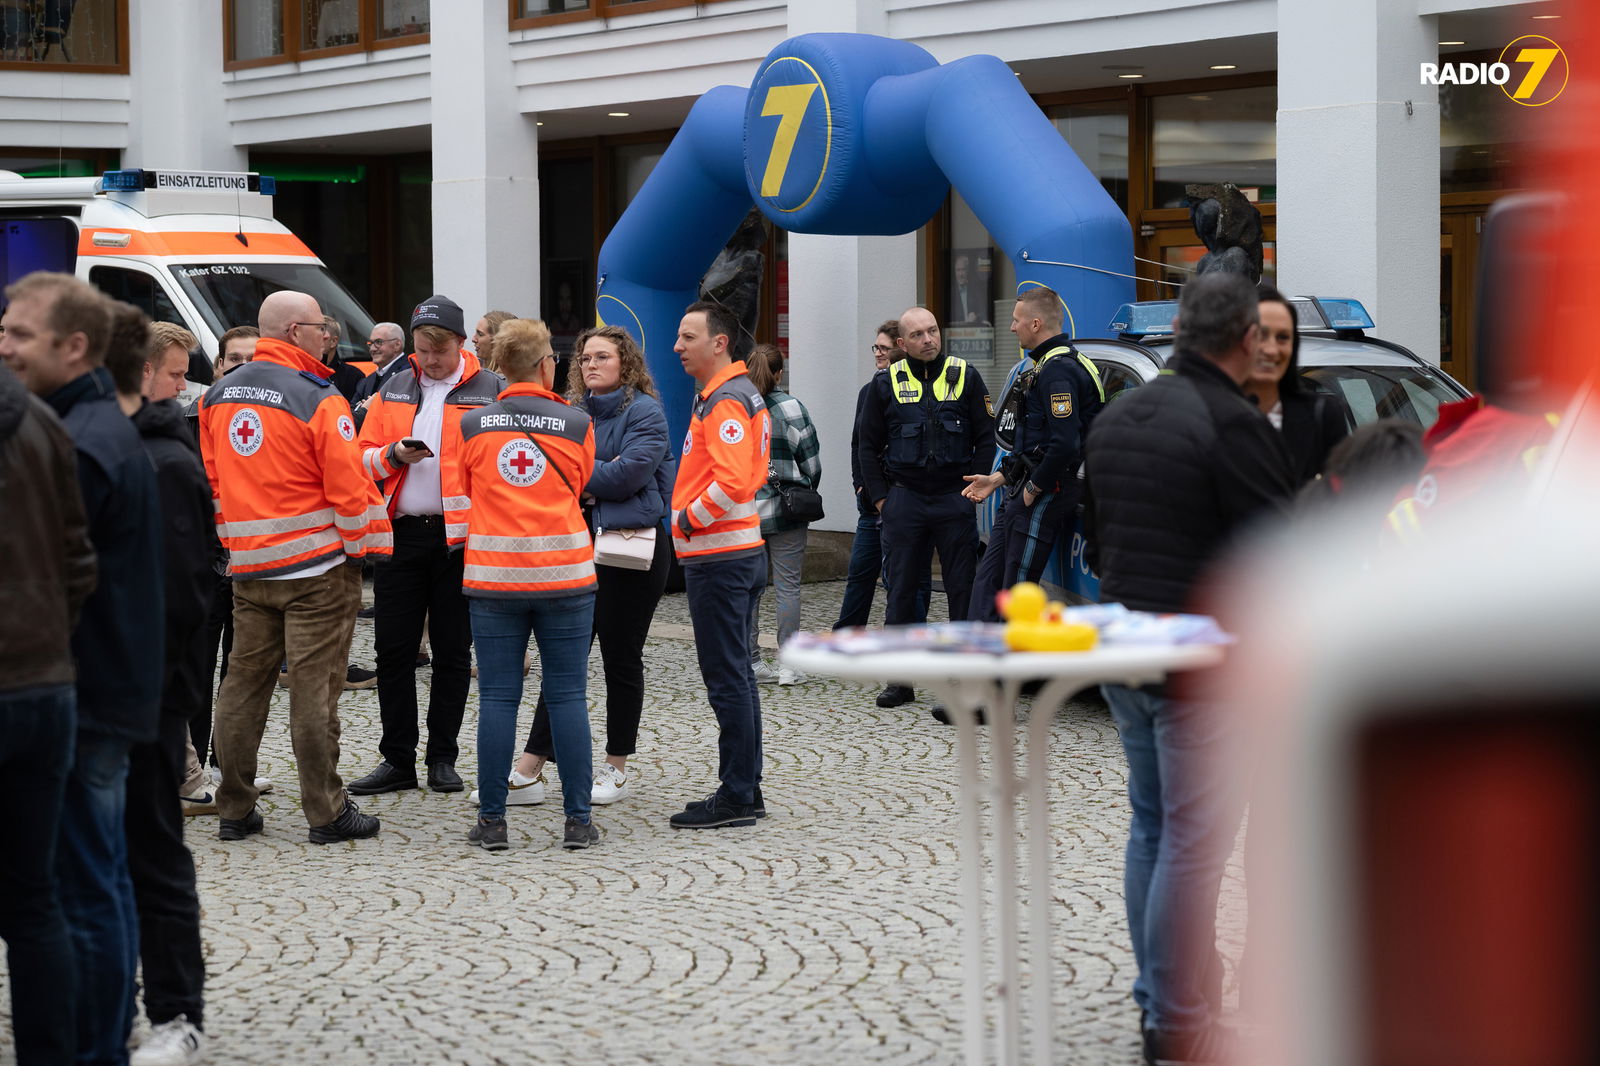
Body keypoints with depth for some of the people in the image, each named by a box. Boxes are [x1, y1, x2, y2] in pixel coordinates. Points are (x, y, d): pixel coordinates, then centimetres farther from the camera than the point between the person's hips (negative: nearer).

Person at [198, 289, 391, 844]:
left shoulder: (219, 395, 7)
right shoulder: (318, 401, -14)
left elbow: (213, 479, 12)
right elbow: (348, 484, -15)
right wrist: (367, 544, -2)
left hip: (247, 565, 6)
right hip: (317, 568, -6)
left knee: (243, 683, 10)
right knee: (314, 689, -2)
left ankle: (234, 809, 14)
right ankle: (326, 812, 3)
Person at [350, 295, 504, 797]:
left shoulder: (490, 390, -1)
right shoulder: (393, 390, 12)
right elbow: (364, 457, 12)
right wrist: (393, 455, -9)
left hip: (461, 536, -3)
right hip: (400, 532, 4)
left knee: (452, 651, 5)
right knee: (393, 648, 4)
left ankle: (442, 758, 15)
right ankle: (397, 759, 12)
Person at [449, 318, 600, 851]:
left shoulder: (471, 425, -1)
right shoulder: (576, 423, -2)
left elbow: (459, 498, 10)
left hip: (494, 577, 0)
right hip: (565, 576, 0)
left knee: (497, 697, 4)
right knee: (568, 697, 4)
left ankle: (491, 821, 5)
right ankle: (578, 820, 6)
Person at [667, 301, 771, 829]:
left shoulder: (725, 402, -16)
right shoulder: (740, 393, 17)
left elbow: (732, 483, -27)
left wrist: (687, 519, -14)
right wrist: (691, 517, 14)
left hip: (719, 559, -11)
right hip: (740, 552, 11)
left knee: (727, 677, -6)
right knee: (736, 675, 14)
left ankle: (736, 797, -3)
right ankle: (746, 790, 20)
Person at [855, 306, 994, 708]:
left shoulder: (965, 377, 4)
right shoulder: (887, 383, 6)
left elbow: (986, 438, 6)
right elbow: (868, 446, 11)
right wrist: (880, 496, 4)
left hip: (955, 498, -1)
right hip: (904, 497, 1)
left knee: (963, 588, 1)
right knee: (901, 588, 4)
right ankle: (901, 679, 10)